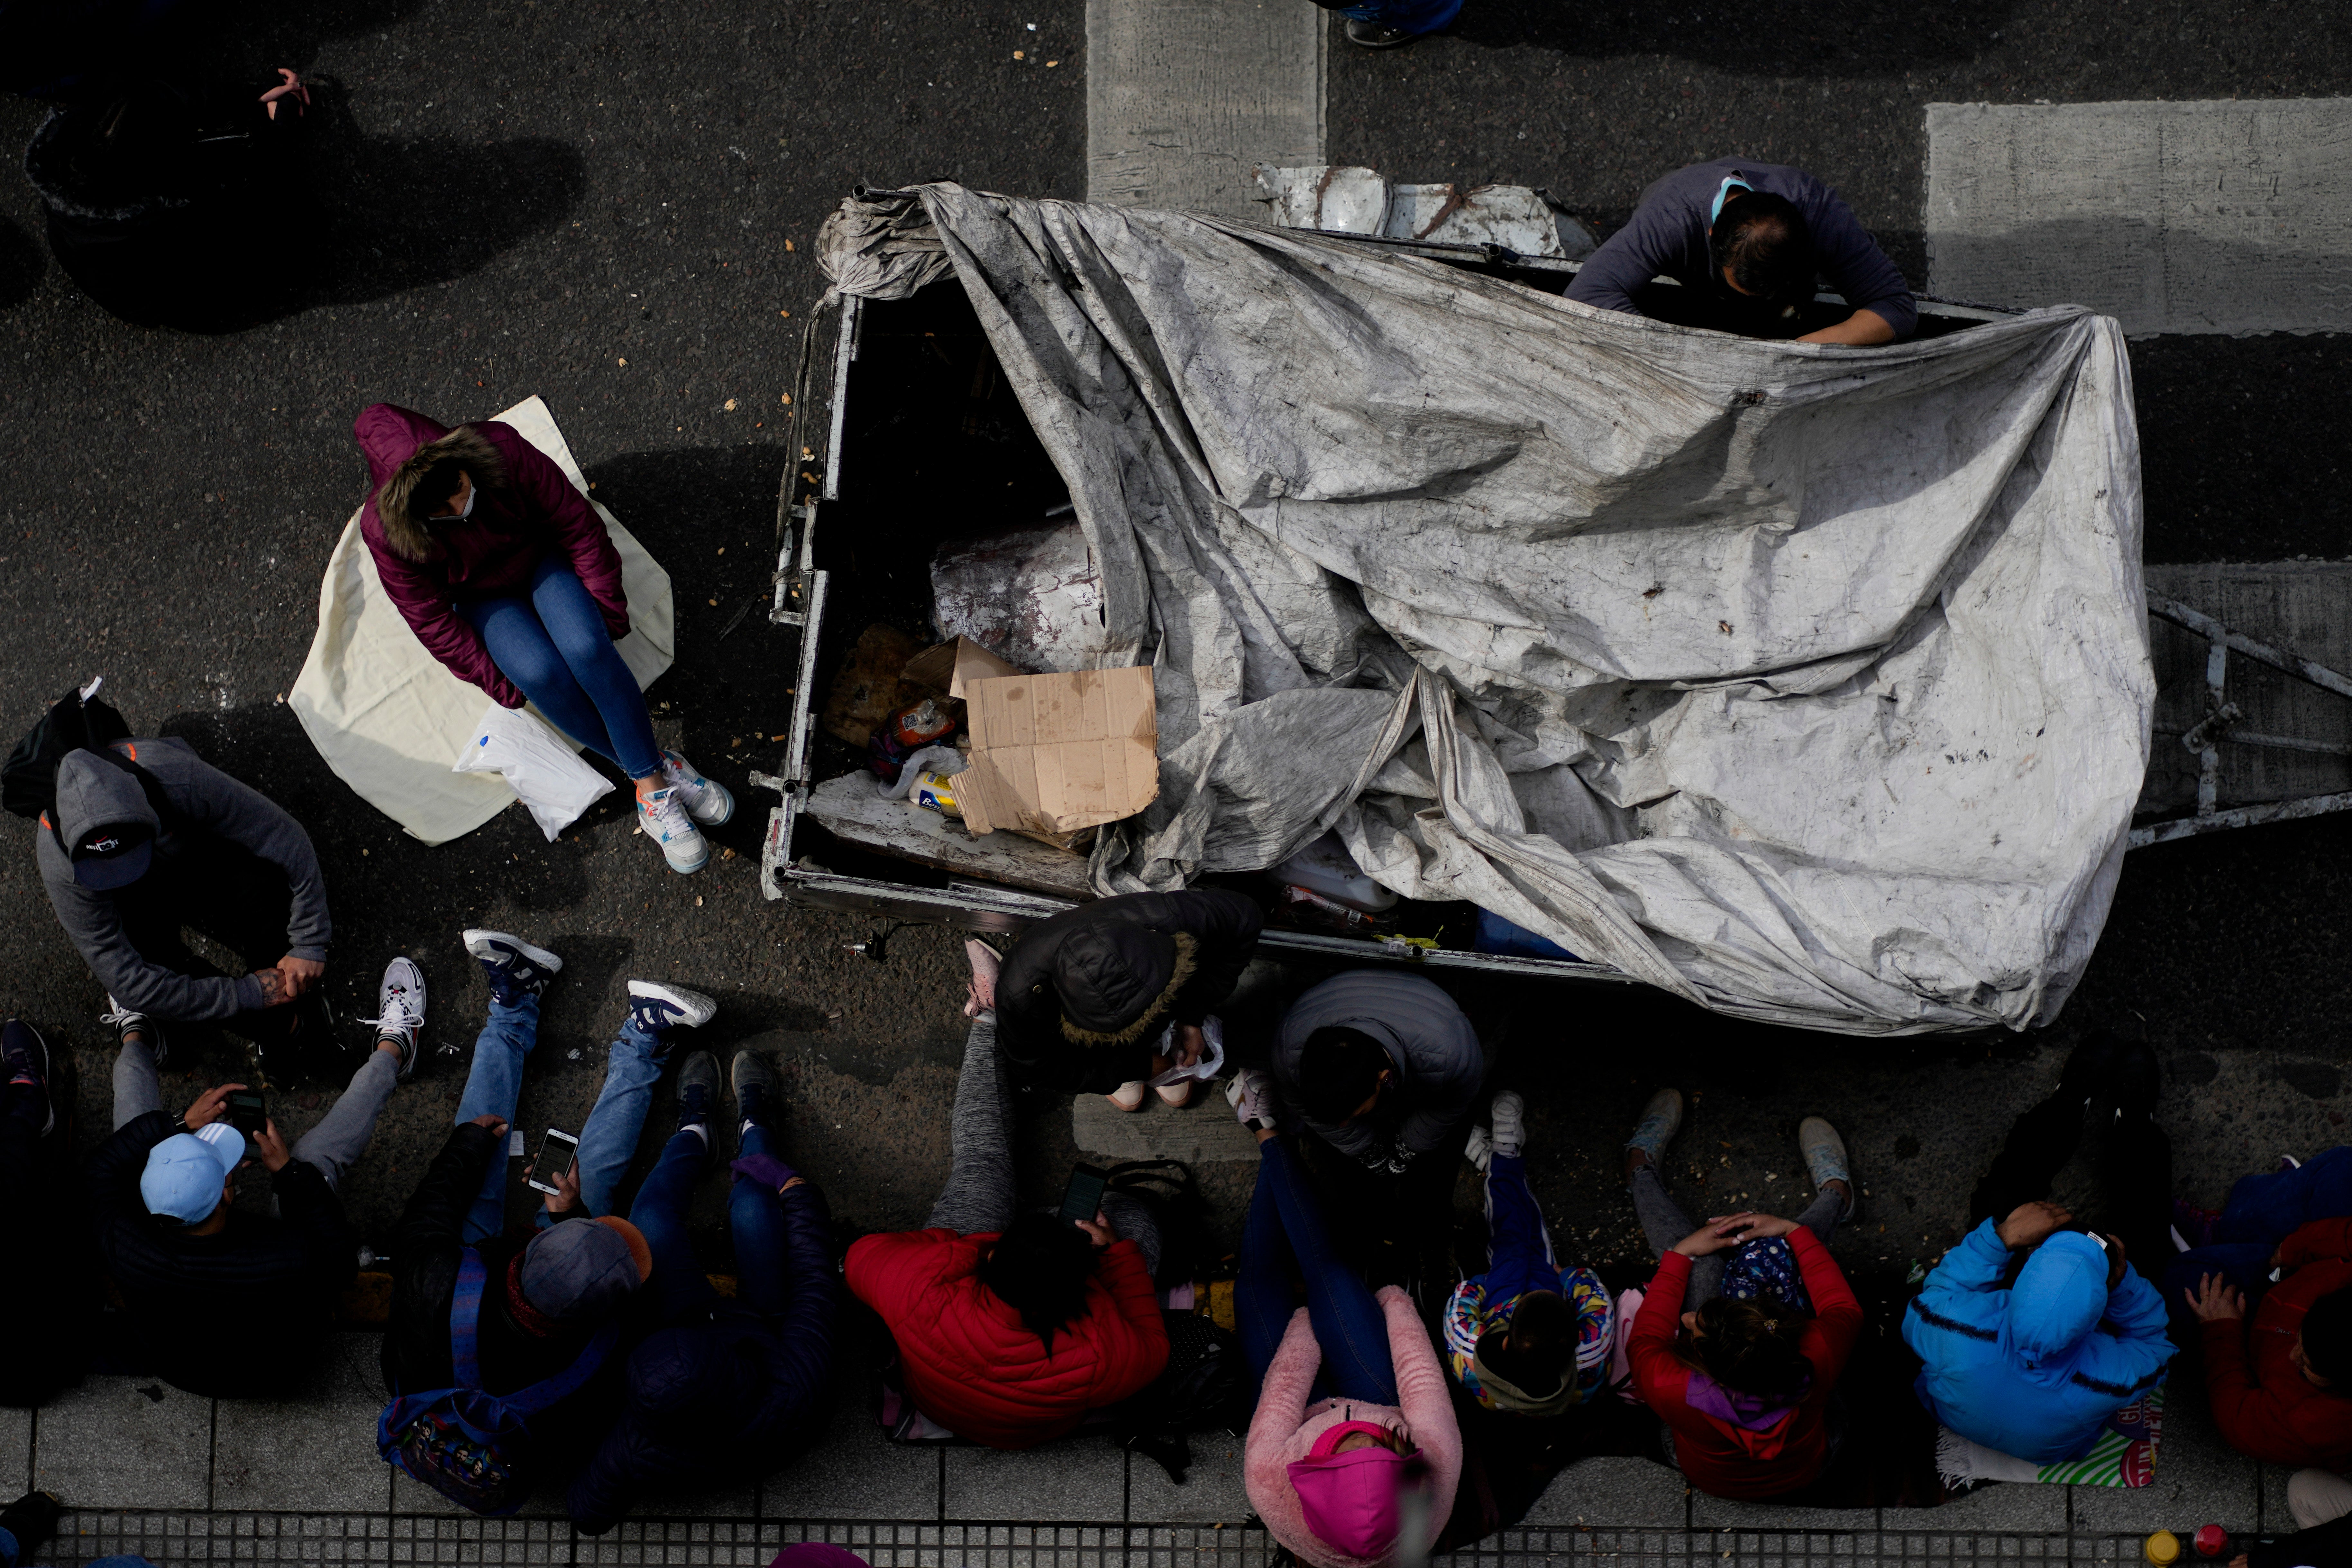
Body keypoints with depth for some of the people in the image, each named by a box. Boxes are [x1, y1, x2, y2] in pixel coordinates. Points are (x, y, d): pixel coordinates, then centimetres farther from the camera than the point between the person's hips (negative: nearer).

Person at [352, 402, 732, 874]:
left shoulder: (504, 451, -32)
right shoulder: (385, 534, -30)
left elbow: (578, 525, -17)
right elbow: (432, 621, -17)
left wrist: (607, 608, -13)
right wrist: (498, 683, -16)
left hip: (540, 554, 0)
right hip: (481, 596, 0)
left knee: (586, 648, -30)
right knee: (541, 673, -29)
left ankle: (651, 783, -20)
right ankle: (655, 768, -16)